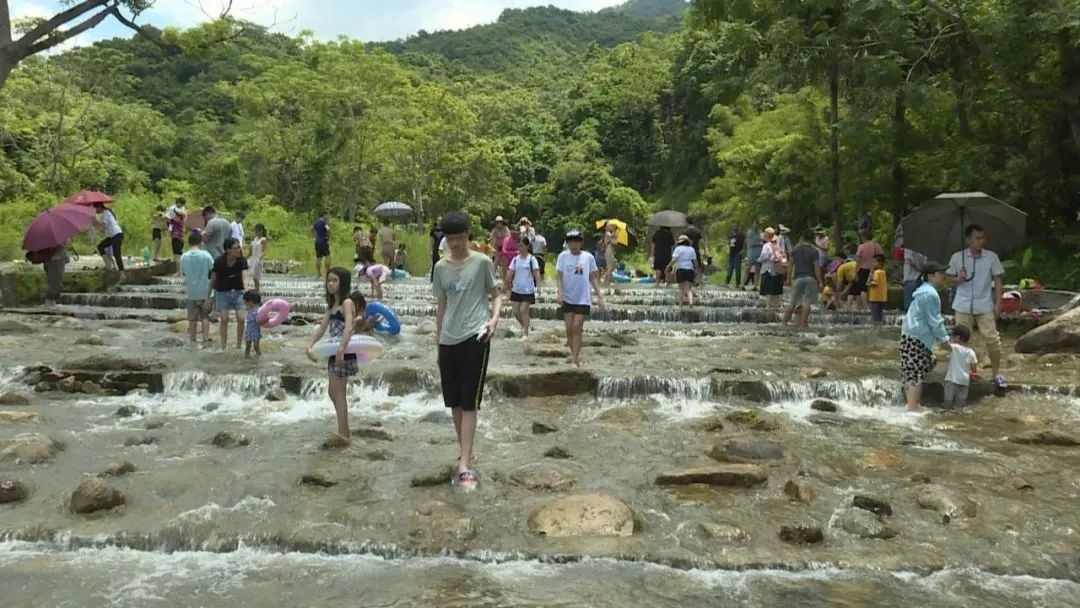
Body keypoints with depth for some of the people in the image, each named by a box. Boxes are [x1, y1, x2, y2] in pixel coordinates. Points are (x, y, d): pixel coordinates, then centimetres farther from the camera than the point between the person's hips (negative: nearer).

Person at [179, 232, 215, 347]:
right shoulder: (206, 255, -11)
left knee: (192, 317, 13)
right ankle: (206, 339, 7)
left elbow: (182, 272, 4)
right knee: (205, 316, 11)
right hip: (205, 291, -1)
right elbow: (213, 270, -7)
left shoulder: (184, 256, -5)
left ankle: (193, 340, 18)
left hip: (191, 292, 1)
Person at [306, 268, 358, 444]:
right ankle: (344, 430, 25)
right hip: (333, 352, 9)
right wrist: (310, 346, -2)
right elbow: (322, 328, 11)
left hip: (344, 353, -9)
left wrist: (341, 350, -38)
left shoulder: (347, 303, -13)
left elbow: (349, 328, -28)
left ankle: (342, 435, 4)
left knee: (339, 393, -4)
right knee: (332, 392, 15)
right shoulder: (331, 305, 14)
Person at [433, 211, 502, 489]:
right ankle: (464, 452, 29)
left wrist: (494, 318, -16)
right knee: (454, 401, 11)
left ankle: (464, 465, -8)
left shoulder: (482, 262, -2)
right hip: (448, 340, 5)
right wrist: (438, 339, 17)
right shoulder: (441, 267, 11)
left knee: (469, 402, -7)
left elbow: (496, 295, 3)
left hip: (475, 338, -5)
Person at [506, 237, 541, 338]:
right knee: (516, 311, 5)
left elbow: (536, 273, -12)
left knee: (524, 310, -7)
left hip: (528, 290, -5)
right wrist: (508, 284, 1)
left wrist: (538, 286, -22)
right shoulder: (515, 259, 5)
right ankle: (524, 327, 29)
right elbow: (510, 273, 8)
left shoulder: (532, 259, -7)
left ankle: (525, 333, 2)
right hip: (516, 290, 5)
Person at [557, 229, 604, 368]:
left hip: (583, 299, -1)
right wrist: (559, 292, -17)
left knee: (577, 328, -6)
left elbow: (593, 278, 6)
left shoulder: (588, 257, 0)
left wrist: (600, 296, 1)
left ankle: (575, 359, -3)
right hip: (568, 298, 1)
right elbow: (559, 276, -2)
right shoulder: (563, 256, -1)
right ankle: (574, 354, 22)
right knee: (569, 329, 3)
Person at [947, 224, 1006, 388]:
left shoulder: (991, 257, 0)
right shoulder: (957, 257, 0)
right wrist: (959, 279, -16)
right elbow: (950, 280, 7)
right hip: (963, 306, 0)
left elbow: (998, 280, 2)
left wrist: (998, 303, -4)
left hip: (985, 306, 0)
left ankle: (996, 373, 7)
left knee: (992, 339, -3)